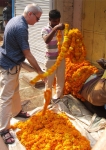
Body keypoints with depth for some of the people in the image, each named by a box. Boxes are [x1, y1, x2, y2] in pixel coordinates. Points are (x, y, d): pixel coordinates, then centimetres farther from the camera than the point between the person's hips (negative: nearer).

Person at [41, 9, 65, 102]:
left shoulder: (60, 28, 3)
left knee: (61, 79, 16)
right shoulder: (45, 29, -14)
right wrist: (55, 29, -43)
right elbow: (46, 40, -36)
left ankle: (58, 97, 36)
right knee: (49, 81, 5)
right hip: (50, 60, -5)